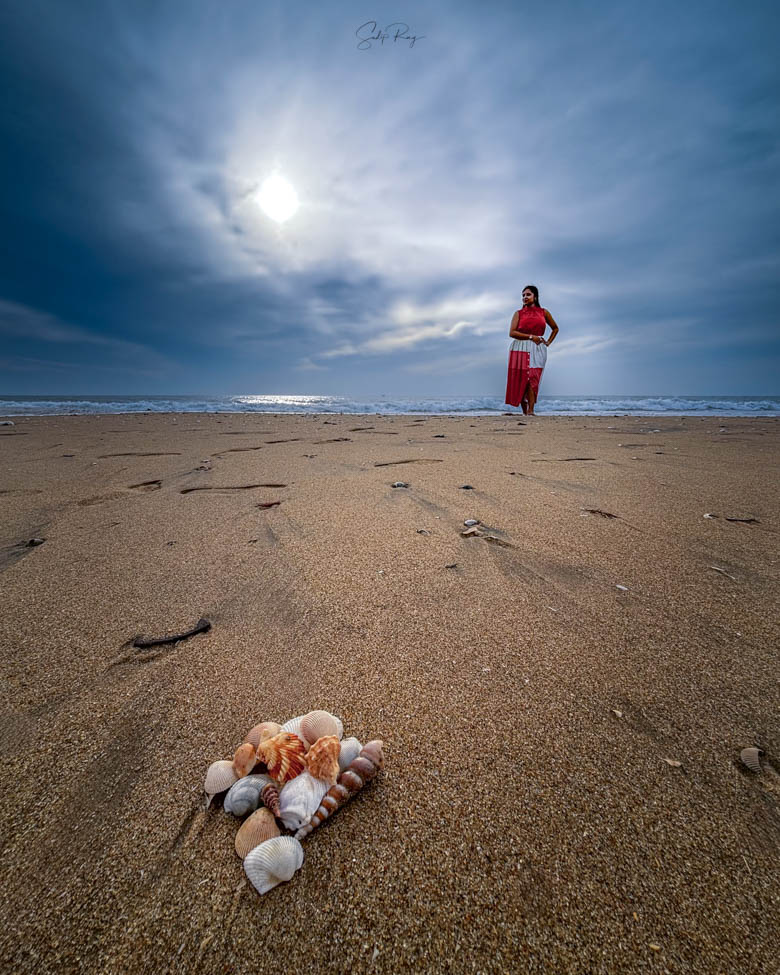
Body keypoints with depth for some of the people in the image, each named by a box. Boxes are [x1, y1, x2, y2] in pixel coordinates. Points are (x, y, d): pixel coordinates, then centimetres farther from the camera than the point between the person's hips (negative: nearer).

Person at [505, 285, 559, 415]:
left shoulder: (544, 312, 14)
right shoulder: (518, 313, 10)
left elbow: (555, 328, 27)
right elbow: (512, 332, -4)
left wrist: (548, 342, 14)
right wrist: (531, 337, -10)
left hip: (537, 350, 0)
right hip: (520, 349, 0)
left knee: (532, 379, -13)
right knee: (521, 380, -5)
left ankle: (530, 411, -18)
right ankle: (524, 412, 3)